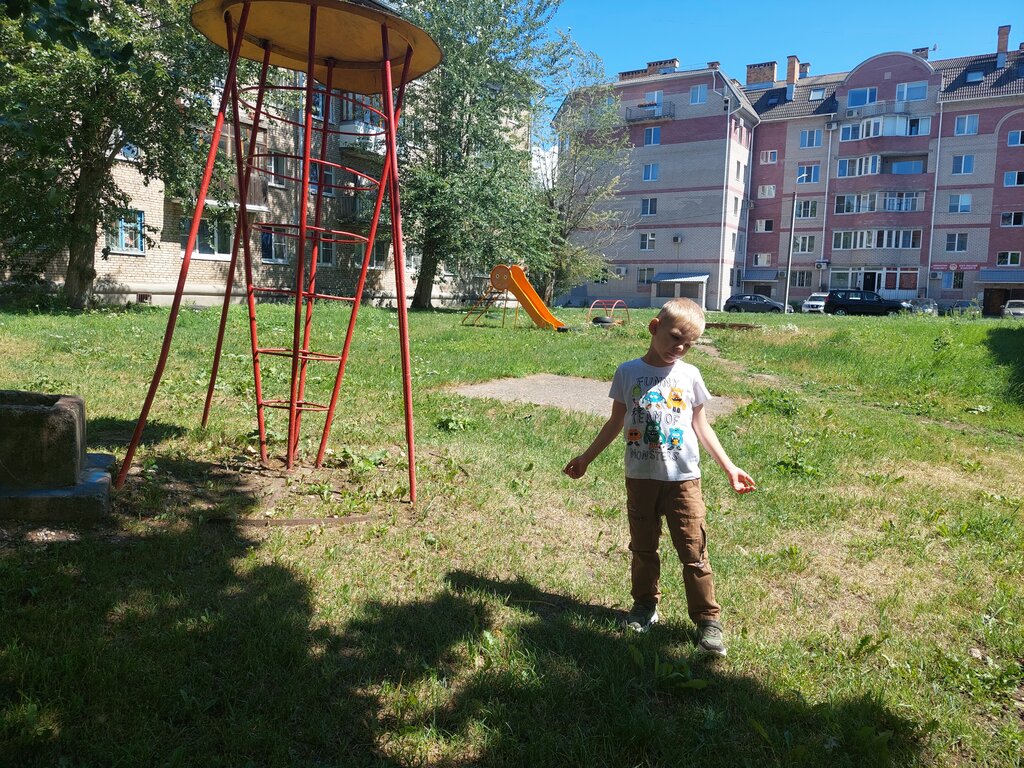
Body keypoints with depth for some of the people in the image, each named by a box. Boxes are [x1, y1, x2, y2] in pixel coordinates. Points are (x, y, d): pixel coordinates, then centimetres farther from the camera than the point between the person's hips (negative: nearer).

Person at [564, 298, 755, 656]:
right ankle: (644, 606, 32)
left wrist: (729, 467, 5)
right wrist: (586, 458, 11)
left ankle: (708, 619, 13)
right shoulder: (628, 372, -1)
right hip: (640, 477, 1)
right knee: (643, 548, 13)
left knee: (694, 551, 1)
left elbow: (701, 427, 8)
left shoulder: (689, 375, 0)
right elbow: (616, 422, 9)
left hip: (684, 478, -1)